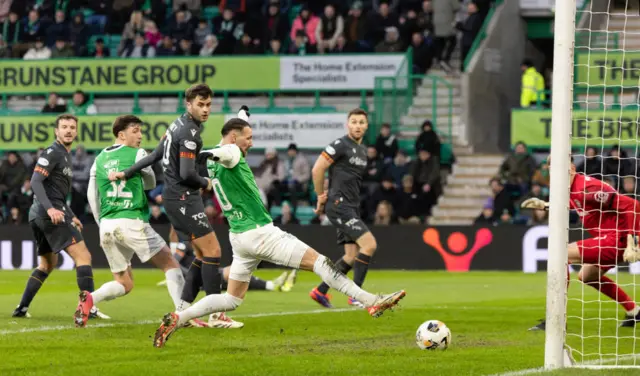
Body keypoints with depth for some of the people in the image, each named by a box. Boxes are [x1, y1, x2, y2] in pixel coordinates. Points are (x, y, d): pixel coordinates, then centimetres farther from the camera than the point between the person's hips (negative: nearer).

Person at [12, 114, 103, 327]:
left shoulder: (65, 155, 21)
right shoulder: (52, 153, -9)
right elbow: (35, 182, -20)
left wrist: (71, 216, 29)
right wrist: (50, 209, -32)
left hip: (39, 215, 11)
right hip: (50, 214, -11)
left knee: (48, 263, 23)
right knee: (83, 256, -15)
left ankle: (22, 308, 21)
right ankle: (88, 307, -27)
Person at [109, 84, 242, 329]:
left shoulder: (179, 125, 13)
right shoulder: (190, 132, -17)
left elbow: (155, 156, 17)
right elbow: (187, 173, -24)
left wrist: (125, 174, 24)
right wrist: (205, 184, -4)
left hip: (176, 196, 10)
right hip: (182, 197, -10)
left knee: (203, 254, 12)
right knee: (212, 250, -9)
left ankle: (183, 311, 11)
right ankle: (216, 315, -9)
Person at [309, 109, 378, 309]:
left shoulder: (362, 150, 16)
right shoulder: (341, 145, -10)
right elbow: (317, 170, -13)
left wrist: (325, 198, 16)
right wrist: (321, 197, -3)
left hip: (352, 208, 9)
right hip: (339, 206, -9)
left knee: (352, 255, 7)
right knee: (369, 244, -17)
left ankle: (321, 291, 17)